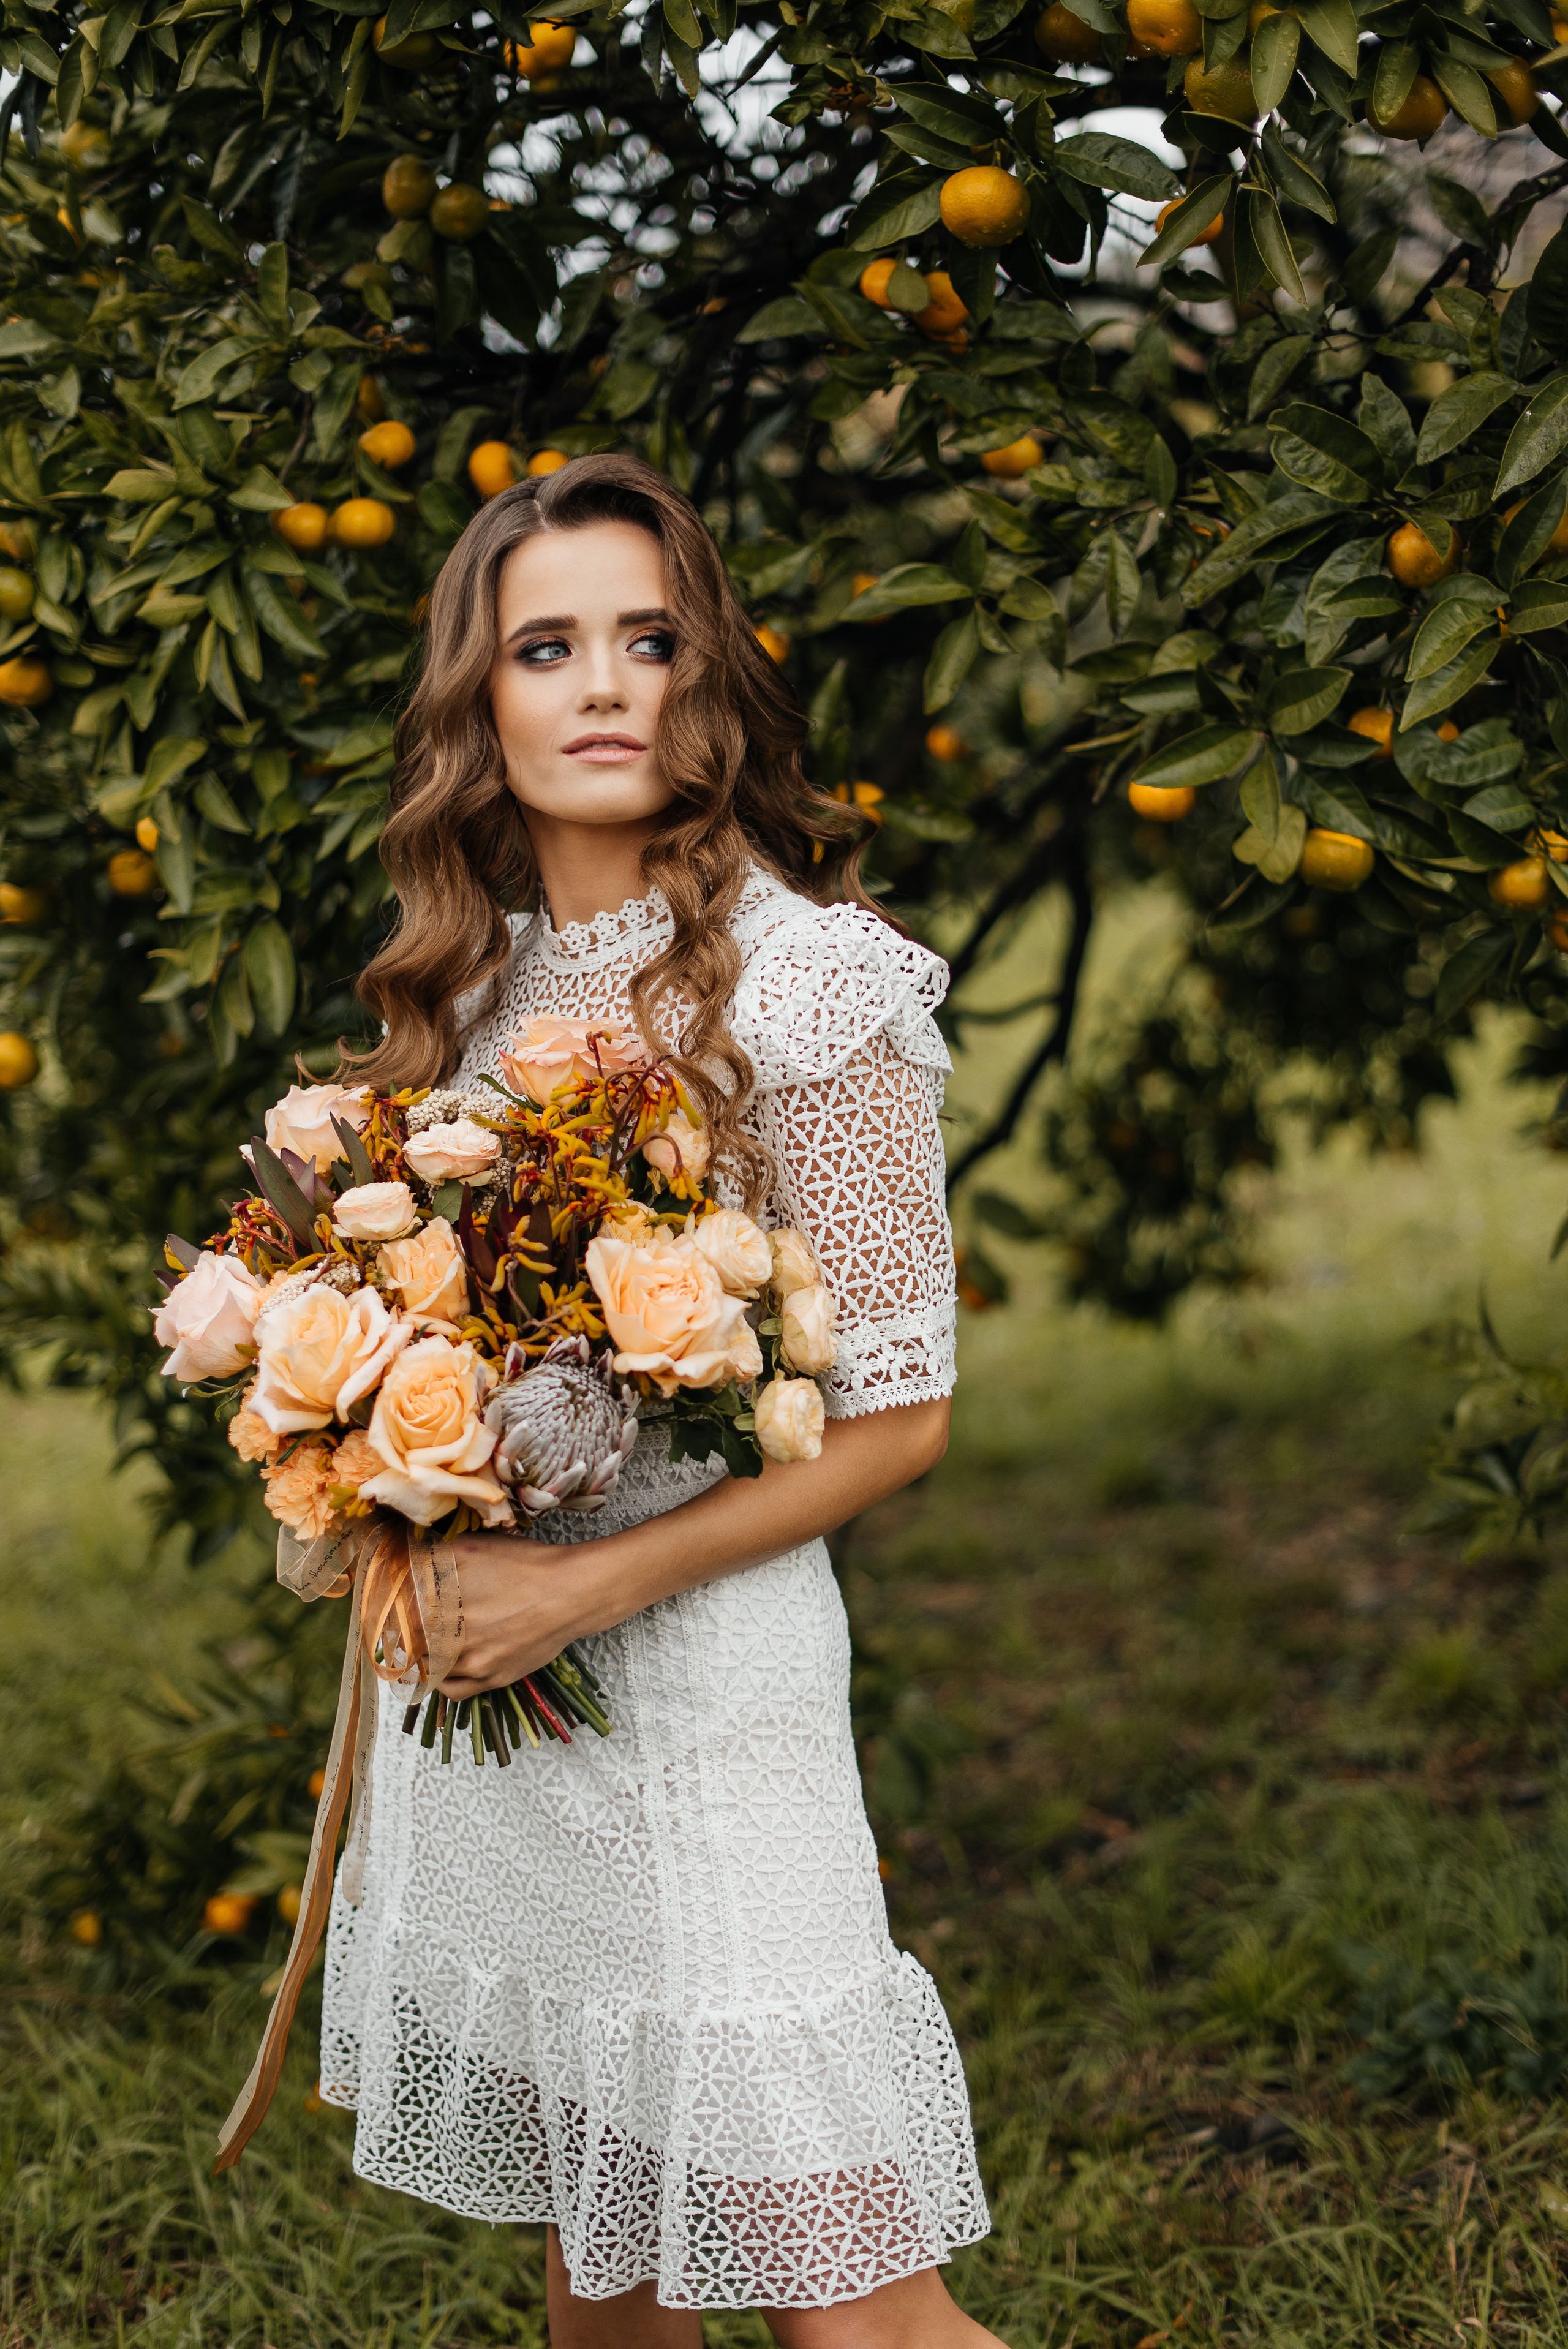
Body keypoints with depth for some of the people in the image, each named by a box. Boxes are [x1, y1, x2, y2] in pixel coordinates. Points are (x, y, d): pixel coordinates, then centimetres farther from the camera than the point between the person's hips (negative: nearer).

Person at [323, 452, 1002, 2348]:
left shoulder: (803, 981, -11)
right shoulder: (472, 979, 8)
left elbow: (895, 1414, -11)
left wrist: (589, 1585, -15)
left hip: (696, 1671, -6)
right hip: (468, 1666, 6)